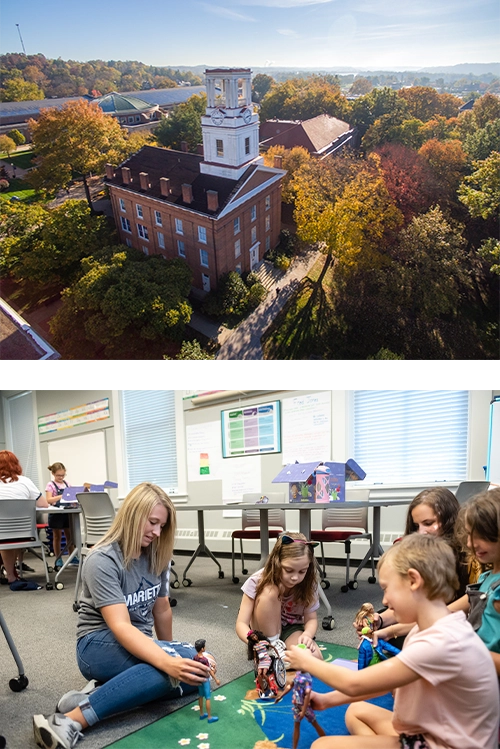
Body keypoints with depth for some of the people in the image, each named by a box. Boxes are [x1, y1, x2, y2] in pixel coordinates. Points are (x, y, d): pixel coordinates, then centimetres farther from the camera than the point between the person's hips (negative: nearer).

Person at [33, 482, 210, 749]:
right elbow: (120, 626, -31)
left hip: (138, 645, 7)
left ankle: (108, 690, -17)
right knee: (186, 657, -34)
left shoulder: (155, 556, 0)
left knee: (194, 671, -23)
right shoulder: (103, 560, -21)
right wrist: (168, 661, -44)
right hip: (99, 645, -6)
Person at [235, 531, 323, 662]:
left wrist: (307, 635, -36)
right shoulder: (258, 581, -25)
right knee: (269, 592, -32)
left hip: (291, 629, 2)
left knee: (314, 657, -31)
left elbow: (311, 619, -12)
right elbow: (241, 624, -27)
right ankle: (272, 646, -21)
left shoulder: (308, 583, -18)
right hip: (265, 630, -2)